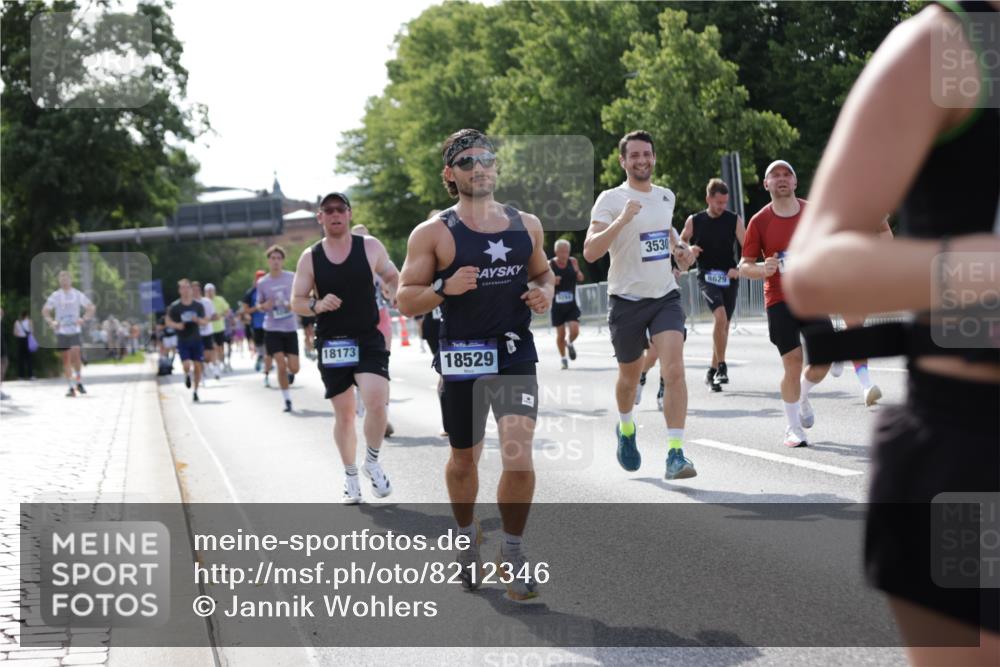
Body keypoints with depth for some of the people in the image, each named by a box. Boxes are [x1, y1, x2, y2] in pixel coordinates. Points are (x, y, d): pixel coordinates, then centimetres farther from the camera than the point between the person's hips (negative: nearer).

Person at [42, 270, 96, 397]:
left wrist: (84, 319, -9)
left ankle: (79, 380, -2)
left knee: (75, 354, -20)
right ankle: (71, 387, 6)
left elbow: (91, 308, 7)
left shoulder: (78, 295, 4)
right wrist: (51, 322, -10)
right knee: (66, 359, 1)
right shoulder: (55, 296, 5)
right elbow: (45, 311, 7)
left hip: (75, 330, -1)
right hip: (61, 331, 1)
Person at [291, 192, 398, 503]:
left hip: (368, 339, -1)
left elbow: (391, 276, 17)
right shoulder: (310, 257, 1)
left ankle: (372, 462, 4)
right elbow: (296, 301, 4)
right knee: (344, 413, 6)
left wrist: (397, 294, -3)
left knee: (376, 400, -20)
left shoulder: (370, 247, 0)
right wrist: (316, 305, -16)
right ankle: (350, 476, 24)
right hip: (332, 345, 1)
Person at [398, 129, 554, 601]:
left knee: (518, 457, -14)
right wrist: (443, 288, -21)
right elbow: (406, 300, -3)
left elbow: (543, 273, 22)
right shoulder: (433, 233, -3)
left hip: (516, 354, 1)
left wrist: (545, 293, -1)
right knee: (463, 458, 13)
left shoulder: (526, 225, 7)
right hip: (462, 357, -1)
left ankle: (512, 552, 4)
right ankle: (468, 538, 39)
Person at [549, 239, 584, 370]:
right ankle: (563, 358, 23)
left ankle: (570, 343, 22)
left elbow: (580, 279, 13)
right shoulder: (550, 265, -7)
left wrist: (577, 272, -10)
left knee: (574, 330, -12)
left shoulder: (572, 262, 1)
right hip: (557, 305, -1)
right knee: (560, 334, 3)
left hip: (572, 305, 1)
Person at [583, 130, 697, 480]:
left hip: (665, 296, 3)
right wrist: (621, 220, -31)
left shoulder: (666, 196, 8)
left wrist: (680, 247, 12)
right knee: (630, 376, 14)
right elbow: (590, 252, -21)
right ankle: (626, 430, 45)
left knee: (674, 371, -17)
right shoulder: (610, 200, -9)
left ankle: (676, 454, -19)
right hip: (626, 299, -3)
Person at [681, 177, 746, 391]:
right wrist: (689, 250, -7)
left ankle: (712, 372, 22)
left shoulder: (734, 220, 1)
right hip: (706, 277, -2)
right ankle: (721, 366, -17)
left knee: (724, 324, 8)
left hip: (729, 278, 2)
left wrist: (739, 269, -18)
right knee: (720, 316, -25)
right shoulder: (694, 221, 1)